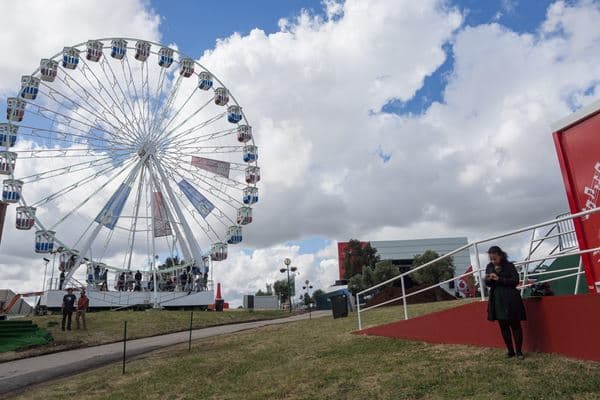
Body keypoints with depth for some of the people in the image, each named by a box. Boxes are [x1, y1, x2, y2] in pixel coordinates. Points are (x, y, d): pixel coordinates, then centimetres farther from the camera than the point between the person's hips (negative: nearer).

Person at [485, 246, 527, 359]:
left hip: (510, 299, -4)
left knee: (515, 325, 3)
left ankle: (518, 351, 14)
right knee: (503, 326, 9)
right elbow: (488, 284, 11)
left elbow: (515, 281, -14)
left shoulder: (509, 266, -7)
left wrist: (499, 279, -21)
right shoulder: (489, 267, 5)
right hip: (496, 300, 4)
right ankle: (510, 351, 19)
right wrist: (488, 280, -13)